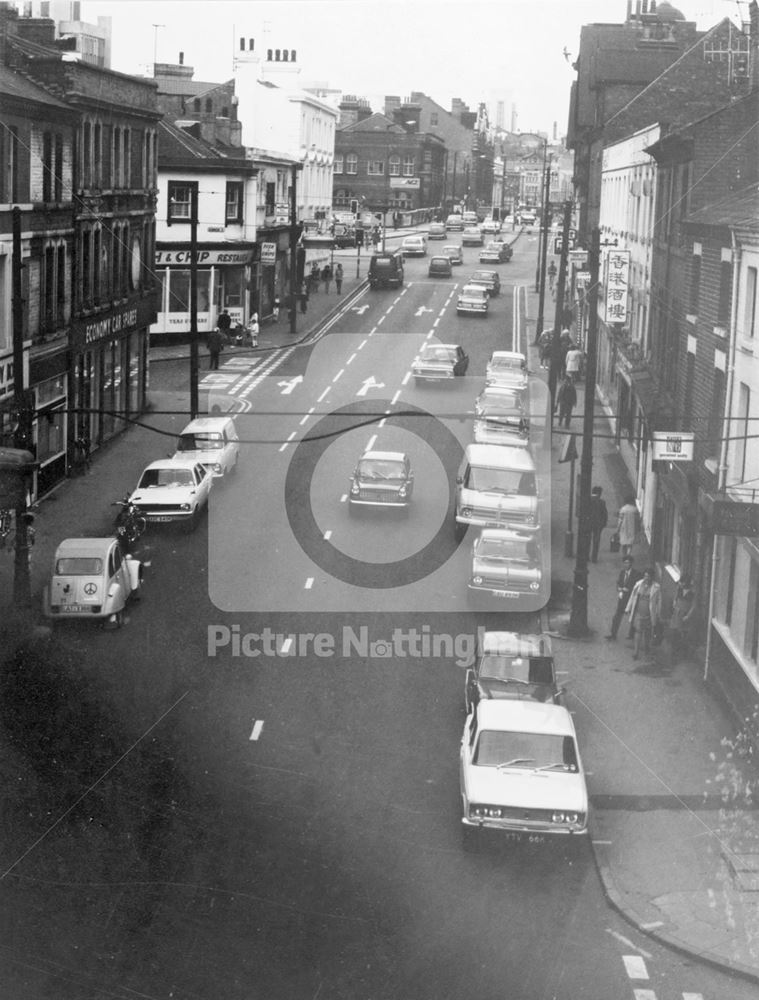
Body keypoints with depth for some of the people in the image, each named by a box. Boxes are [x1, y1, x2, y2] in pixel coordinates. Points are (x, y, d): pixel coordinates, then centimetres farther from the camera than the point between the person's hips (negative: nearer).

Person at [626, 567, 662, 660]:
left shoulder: (656, 587, -9)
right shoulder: (638, 584, -2)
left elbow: (658, 601, -3)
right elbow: (633, 597, 9)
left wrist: (658, 615, 0)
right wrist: (629, 609, 14)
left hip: (649, 613, -1)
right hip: (638, 612, 1)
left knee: (647, 632, 11)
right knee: (638, 631, -2)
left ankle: (646, 648, 35)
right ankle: (636, 652, 1)